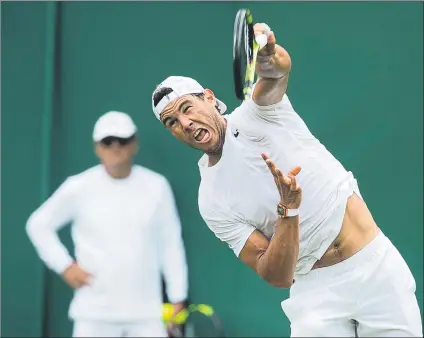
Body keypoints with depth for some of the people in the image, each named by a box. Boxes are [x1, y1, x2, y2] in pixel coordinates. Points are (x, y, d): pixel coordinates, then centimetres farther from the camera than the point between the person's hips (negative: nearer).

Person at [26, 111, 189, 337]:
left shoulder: (156, 186, 0)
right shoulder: (79, 188, -3)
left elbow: (171, 245, 6)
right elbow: (38, 225, 9)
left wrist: (177, 298, 5)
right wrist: (65, 266, 0)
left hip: (146, 312, 1)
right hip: (95, 312, -1)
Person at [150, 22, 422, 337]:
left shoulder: (258, 110, -3)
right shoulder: (211, 203, -2)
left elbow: (280, 69, -28)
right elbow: (278, 276, -10)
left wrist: (270, 61, -52)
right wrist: (288, 209, -26)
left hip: (377, 264, -1)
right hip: (316, 291, 1)